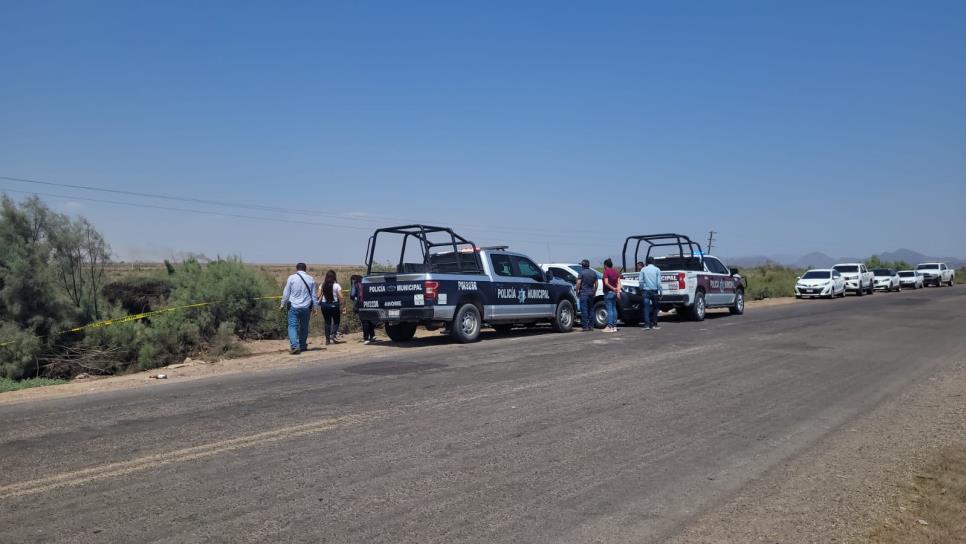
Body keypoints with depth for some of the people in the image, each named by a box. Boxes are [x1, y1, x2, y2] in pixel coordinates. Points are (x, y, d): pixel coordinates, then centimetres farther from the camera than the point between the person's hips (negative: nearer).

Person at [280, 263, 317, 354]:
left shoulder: (291, 278, -3)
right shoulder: (311, 279, 4)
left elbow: (286, 293, 1)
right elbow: (314, 295, 7)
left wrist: (283, 304, 13)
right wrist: (314, 306, 15)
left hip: (293, 306, -3)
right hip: (306, 307, 3)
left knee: (292, 326, -3)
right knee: (304, 327, 15)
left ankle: (295, 346, -19)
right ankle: (303, 346, 24)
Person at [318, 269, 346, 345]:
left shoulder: (322, 285, 2)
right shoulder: (336, 285, -7)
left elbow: (319, 296, -3)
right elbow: (340, 297, -10)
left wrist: (319, 303, 7)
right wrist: (341, 307, -4)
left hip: (324, 305, 3)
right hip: (334, 305, -3)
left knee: (327, 322, 10)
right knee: (336, 321, 12)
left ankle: (327, 339, 9)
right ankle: (333, 334, -10)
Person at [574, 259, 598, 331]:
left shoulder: (582, 272, -8)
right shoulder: (594, 273, 11)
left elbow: (578, 283, -13)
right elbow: (596, 284, 14)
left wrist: (577, 291, -4)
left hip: (583, 293, -6)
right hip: (591, 293, 6)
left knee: (584, 310, -5)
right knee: (591, 309, 11)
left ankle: (585, 326, -8)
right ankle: (591, 326, 12)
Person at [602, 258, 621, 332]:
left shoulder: (606, 272, -9)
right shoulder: (615, 272, 12)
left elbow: (606, 283, -20)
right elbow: (618, 283, 6)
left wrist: (613, 288, -13)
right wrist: (618, 292, 1)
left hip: (608, 292, -7)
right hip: (614, 293, 7)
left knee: (609, 310, -7)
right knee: (614, 309, 11)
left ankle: (610, 327, -8)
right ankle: (614, 326, 13)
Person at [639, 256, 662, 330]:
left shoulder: (643, 270, 2)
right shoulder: (657, 269, -1)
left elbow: (641, 281, 1)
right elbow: (659, 282, -4)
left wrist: (641, 290, 11)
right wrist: (660, 291, 1)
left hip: (646, 291, 0)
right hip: (654, 291, 0)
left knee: (646, 307, -2)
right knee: (654, 307, 11)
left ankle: (647, 324, -10)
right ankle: (654, 324, 12)